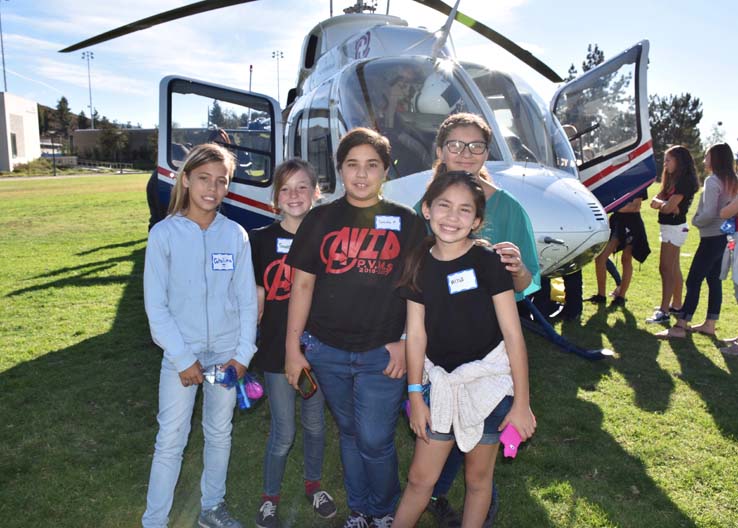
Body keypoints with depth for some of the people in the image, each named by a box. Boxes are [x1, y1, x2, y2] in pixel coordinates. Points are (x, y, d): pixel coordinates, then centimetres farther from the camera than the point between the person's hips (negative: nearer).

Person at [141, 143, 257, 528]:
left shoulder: (235, 235, -4)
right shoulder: (164, 234, -9)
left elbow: (247, 299, 0)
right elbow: (155, 304, -9)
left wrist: (243, 352, -6)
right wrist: (183, 359, -12)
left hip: (227, 354, 3)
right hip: (181, 355, -2)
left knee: (220, 434, 17)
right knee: (170, 441, 5)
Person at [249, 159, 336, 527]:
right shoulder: (262, 240, -4)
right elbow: (257, 299, 0)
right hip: (276, 350, -1)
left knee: (314, 423, 18)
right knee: (282, 433, 7)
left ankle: (313, 484, 43)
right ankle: (270, 497, 32)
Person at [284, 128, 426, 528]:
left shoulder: (406, 222, -1)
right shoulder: (320, 220, 2)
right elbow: (302, 284, 3)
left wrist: (406, 342, -5)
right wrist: (292, 346, 1)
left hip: (383, 354, -2)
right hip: (327, 351, 2)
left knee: (375, 441, 2)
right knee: (350, 434, 18)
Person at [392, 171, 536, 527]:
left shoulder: (487, 261, -13)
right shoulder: (419, 266, -2)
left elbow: (512, 334, -11)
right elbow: (416, 333, 1)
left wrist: (521, 403, -10)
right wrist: (415, 395, 2)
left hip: (489, 381, -3)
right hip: (442, 384, 3)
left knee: (478, 476, 15)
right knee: (420, 477, 12)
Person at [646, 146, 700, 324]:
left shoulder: (684, 181, -15)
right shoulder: (672, 179, 14)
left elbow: (668, 207, -22)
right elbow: (655, 200, 5)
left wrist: (660, 204, -2)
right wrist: (664, 204, -15)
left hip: (674, 228, -10)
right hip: (670, 227, 10)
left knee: (666, 269, -12)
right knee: (674, 269, 16)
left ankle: (664, 312, -12)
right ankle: (676, 305, 27)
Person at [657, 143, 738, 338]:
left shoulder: (713, 181, -16)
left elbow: (709, 213, -23)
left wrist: (695, 221, -4)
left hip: (712, 237, -9)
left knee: (693, 280, -8)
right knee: (714, 279, 13)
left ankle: (680, 326, -7)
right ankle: (709, 324, 19)